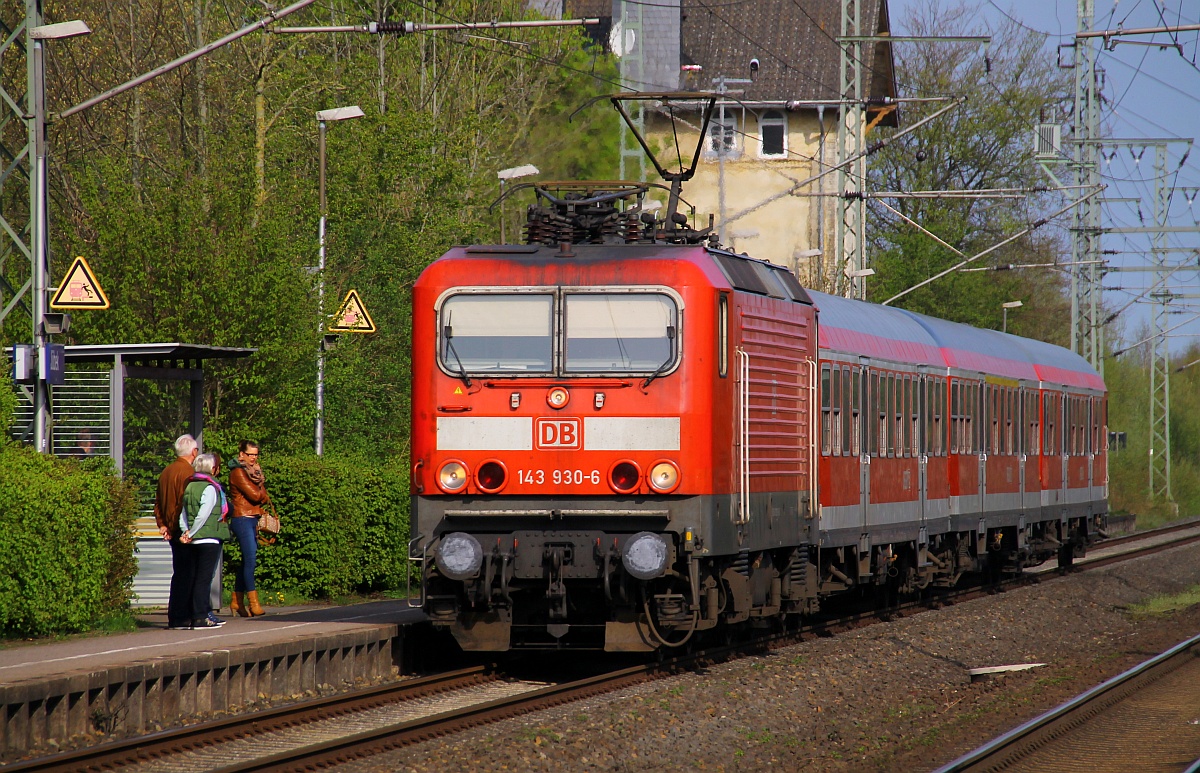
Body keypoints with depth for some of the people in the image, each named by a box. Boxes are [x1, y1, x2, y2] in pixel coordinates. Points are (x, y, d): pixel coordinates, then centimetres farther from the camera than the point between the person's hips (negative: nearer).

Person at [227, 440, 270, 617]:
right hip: (242, 519, -9)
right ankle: (253, 602, -19)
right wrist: (261, 493, 4)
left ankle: (237, 601, 13)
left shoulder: (254, 471, 18)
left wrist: (260, 495, -7)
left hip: (252, 519, 9)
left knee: (247, 560, 8)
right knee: (250, 559, -15)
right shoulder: (238, 472, -8)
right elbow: (255, 495, -15)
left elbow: (265, 497, 13)